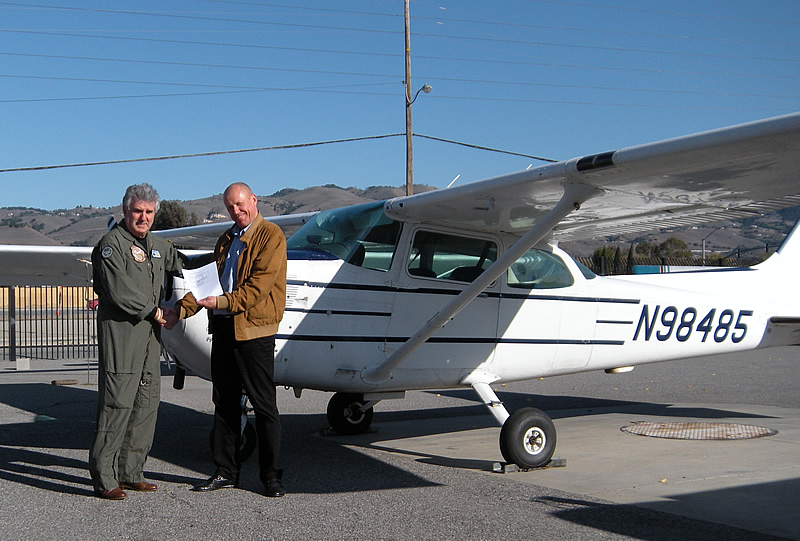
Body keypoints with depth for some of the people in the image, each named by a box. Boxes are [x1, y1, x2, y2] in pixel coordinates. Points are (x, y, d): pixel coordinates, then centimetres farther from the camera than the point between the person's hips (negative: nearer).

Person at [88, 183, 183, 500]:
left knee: (146, 404, 7)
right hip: (120, 332, -8)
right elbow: (119, 291, -14)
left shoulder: (158, 246, 18)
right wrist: (152, 312, -7)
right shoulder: (111, 244, -6)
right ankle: (104, 478, -4)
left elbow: (180, 265, 37)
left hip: (149, 333, 8)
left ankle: (131, 472, 15)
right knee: (118, 403, -10)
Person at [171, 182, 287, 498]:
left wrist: (224, 301, -22)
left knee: (263, 405, -2)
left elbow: (259, 285, -15)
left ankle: (271, 475, 7)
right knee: (225, 403, 11)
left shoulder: (270, 236, -5)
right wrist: (179, 310, 7)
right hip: (222, 328, 8)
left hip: (254, 330, -7)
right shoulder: (226, 240, 19)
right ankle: (225, 472, 20)